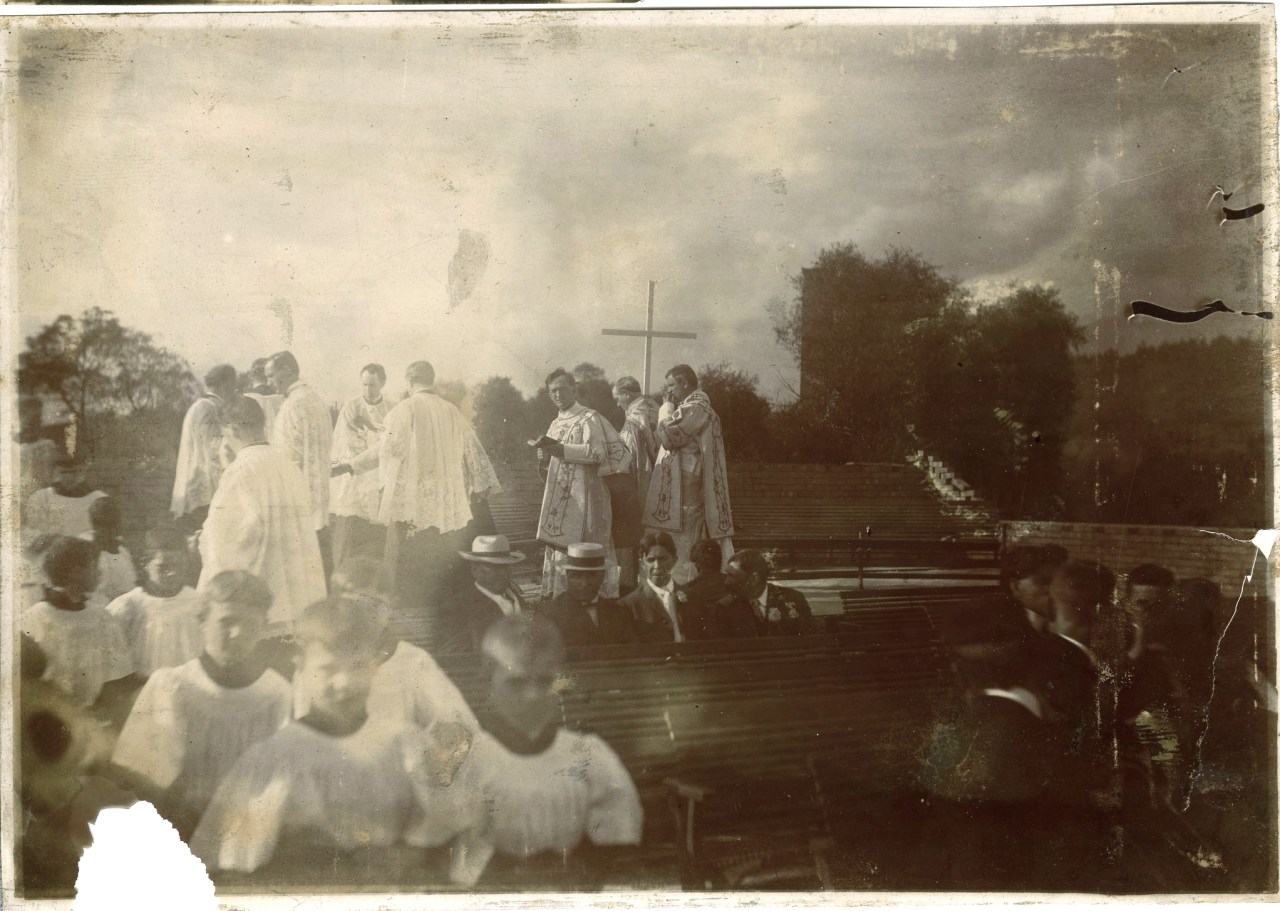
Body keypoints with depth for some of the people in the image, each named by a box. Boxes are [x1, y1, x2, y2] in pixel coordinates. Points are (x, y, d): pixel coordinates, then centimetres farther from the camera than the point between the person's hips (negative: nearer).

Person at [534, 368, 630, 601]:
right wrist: (545, 461, 1)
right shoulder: (556, 424, 19)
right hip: (560, 499, 8)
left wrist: (560, 448, -24)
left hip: (583, 496, -8)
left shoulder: (589, 418, -5)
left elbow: (598, 452, -18)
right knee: (558, 547, 6)